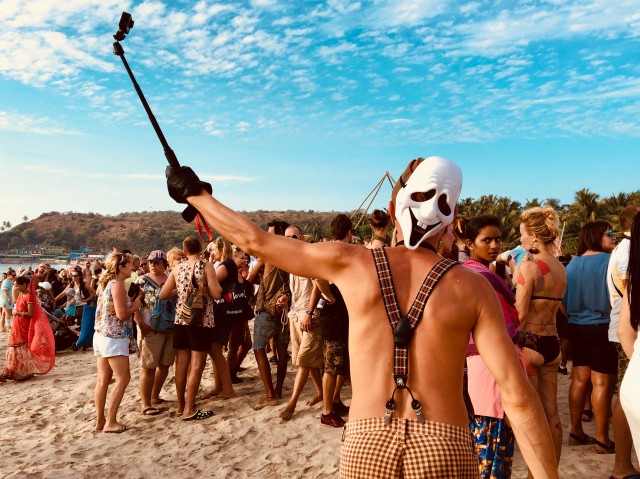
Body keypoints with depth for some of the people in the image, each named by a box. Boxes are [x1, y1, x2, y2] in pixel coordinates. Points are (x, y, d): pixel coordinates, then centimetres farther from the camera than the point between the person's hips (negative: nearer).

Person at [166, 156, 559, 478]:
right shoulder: (472, 287, -5)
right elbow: (517, 394, -9)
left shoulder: (350, 263, -4)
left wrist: (194, 193, 18)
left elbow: (253, 239, 4)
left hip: (366, 443, 1)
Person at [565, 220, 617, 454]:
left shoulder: (573, 263, 8)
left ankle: (576, 431, 20)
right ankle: (602, 439, 6)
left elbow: (564, 298, 11)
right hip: (601, 327, -7)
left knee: (579, 378, 13)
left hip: (576, 327, 7)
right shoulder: (609, 260, -11)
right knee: (602, 382, 0)